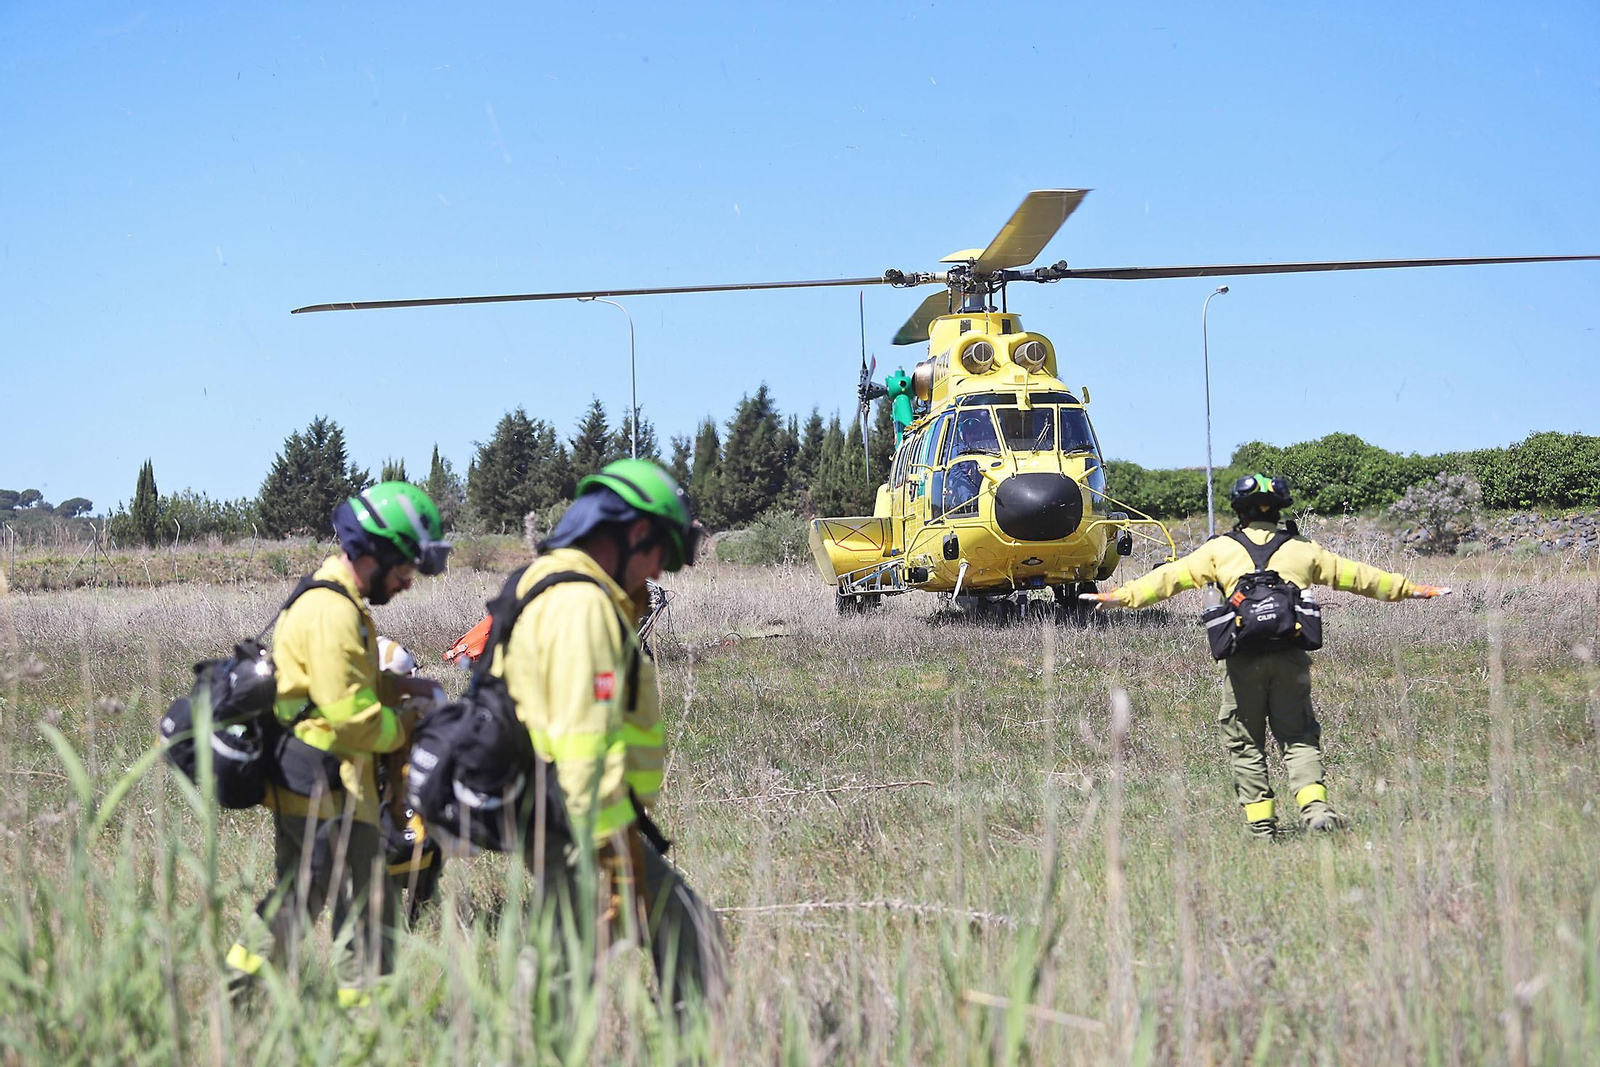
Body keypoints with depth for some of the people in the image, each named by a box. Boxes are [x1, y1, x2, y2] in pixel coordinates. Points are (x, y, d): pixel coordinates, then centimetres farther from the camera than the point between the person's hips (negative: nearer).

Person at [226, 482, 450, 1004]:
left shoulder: (325, 600, 15)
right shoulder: (333, 614, -19)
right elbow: (350, 717, -22)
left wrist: (399, 686, 11)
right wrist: (406, 726, -7)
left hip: (297, 783, 11)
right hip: (326, 787, -11)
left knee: (298, 895, 21)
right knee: (368, 902, -3)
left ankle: (236, 982, 27)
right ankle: (365, 1002, 2)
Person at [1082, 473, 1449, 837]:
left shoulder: (1220, 549, 7)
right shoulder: (1301, 549, 12)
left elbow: (1169, 577, 5)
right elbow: (1354, 575, 20)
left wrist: (1123, 596, 11)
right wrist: (1409, 588, 30)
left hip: (1243, 658, -1)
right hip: (1291, 656, 1)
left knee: (1245, 743, 8)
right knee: (1298, 736, 7)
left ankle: (1261, 820, 3)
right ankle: (1314, 804, -14)